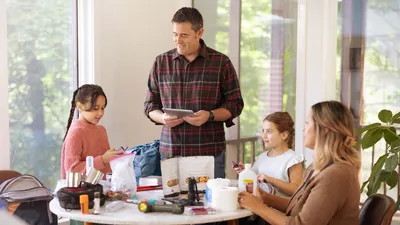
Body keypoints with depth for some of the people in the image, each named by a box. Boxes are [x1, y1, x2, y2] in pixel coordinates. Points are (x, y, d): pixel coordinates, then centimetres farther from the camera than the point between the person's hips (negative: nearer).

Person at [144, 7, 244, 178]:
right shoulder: (161, 63, 8)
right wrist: (163, 118, -9)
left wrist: (210, 115, -14)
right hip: (170, 151, 2)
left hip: (210, 152, -1)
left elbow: (235, 105, 3)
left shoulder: (221, 62, 1)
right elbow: (150, 106, 12)